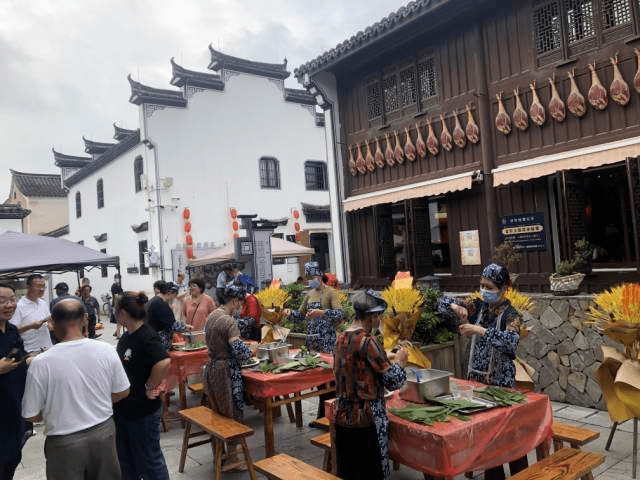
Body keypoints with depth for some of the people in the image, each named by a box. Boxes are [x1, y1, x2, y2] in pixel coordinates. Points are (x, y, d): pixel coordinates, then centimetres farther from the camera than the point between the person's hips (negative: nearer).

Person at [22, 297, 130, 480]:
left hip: (65, 442, -2)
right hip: (104, 431, 2)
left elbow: (31, 415, -10)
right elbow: (122, 392, -1)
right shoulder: (106, 350, -12)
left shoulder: (41, 362, -20)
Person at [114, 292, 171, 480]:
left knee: (148, 459, 7)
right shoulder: (126, 337, 6)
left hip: (143, 410, -8)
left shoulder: (147, 337, -22)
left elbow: (164, 362, -37)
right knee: (125, 458, 22)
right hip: (122, 408, 9)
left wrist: (149, 388, -24)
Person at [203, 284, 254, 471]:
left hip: (211, 367, 9)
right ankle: (231, 458, 13)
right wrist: (249, 353, -7)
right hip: (226, 371, -9)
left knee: (217, 413, 18)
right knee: (233, 413, 4)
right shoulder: (229, 322, -21)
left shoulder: (212, 316, 7)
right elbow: (238, 349, -28)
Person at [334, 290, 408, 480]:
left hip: (342, 417, 8)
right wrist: (399, 361, 3)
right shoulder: (367, 341, -20)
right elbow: (393, 381, -15)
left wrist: (386, 359, 16)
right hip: (366, 420, -8)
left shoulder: (342, 338, 4)